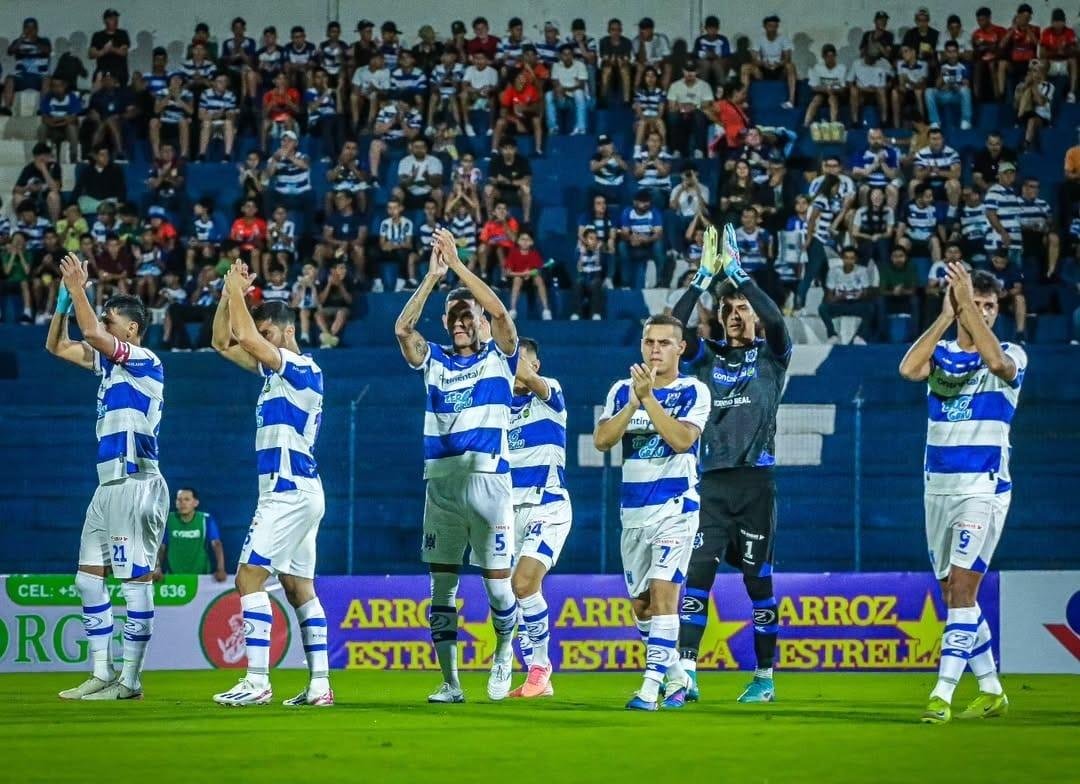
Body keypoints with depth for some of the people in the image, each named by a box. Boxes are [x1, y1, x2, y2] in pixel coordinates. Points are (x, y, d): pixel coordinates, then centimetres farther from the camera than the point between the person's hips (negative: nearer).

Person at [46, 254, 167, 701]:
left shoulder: (144, 360, -8)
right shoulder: (109, 362, 17)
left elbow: (92, 332, -22)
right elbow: (57, 346, 25)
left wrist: (78, 290, -11)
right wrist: (65, 298, 13)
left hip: (135, 480, -10)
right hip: (110, 483, 10)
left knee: (135, 577, -8)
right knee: (88, 576, 9)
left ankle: (129, 680, -9)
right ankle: (102, 676, 11)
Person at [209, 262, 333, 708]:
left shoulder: (301, 369, -11)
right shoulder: (276, 369, 16)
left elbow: (245, 338, -24)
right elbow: (223, 343, 21)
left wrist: (236, 291, -12)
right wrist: (228, 294, 8)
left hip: (290, 491, -10)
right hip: (296, 492, 10)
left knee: (250, 577, -14)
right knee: (299, 588, 9)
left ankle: (257, 681, -20)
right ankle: (319, 684, 8)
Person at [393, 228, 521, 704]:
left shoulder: (499, 358, 6)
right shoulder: (434, 361, 14)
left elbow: (499, 312, -11)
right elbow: (402, 328, -2)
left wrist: (457, 264, -11)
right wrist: (433, 276, -8)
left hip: (488, 480, -3)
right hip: (440, 482, 3)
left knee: (497, 583, -1)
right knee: (442, 587, 2)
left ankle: (503, 652, 27)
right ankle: (449, 682, 7)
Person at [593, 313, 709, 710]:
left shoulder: (693, 391, -4)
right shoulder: (622, 390, 8)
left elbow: (682, 439, -20)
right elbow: (601, 440, -5)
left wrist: (649, 398, -23)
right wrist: (634, 401, -17)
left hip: (675, 505, -5)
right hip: (633, 509, 5)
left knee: (663, 592, -17)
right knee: (640, 603, 10)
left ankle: (651, 686, -21)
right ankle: (676, 678, 27)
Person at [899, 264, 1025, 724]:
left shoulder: (1011, 356, -2)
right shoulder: (941, 355, 8)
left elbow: (997, 362, -27)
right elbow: (908, 369, -15)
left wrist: (967, 305, -25)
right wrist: (945, 314, -15)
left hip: (984, 488, -5)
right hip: (938, 488, 5)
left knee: (962, 588, -14)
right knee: (953, 594, 9)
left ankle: (942, 695, -19)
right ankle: (991, 692, 20)